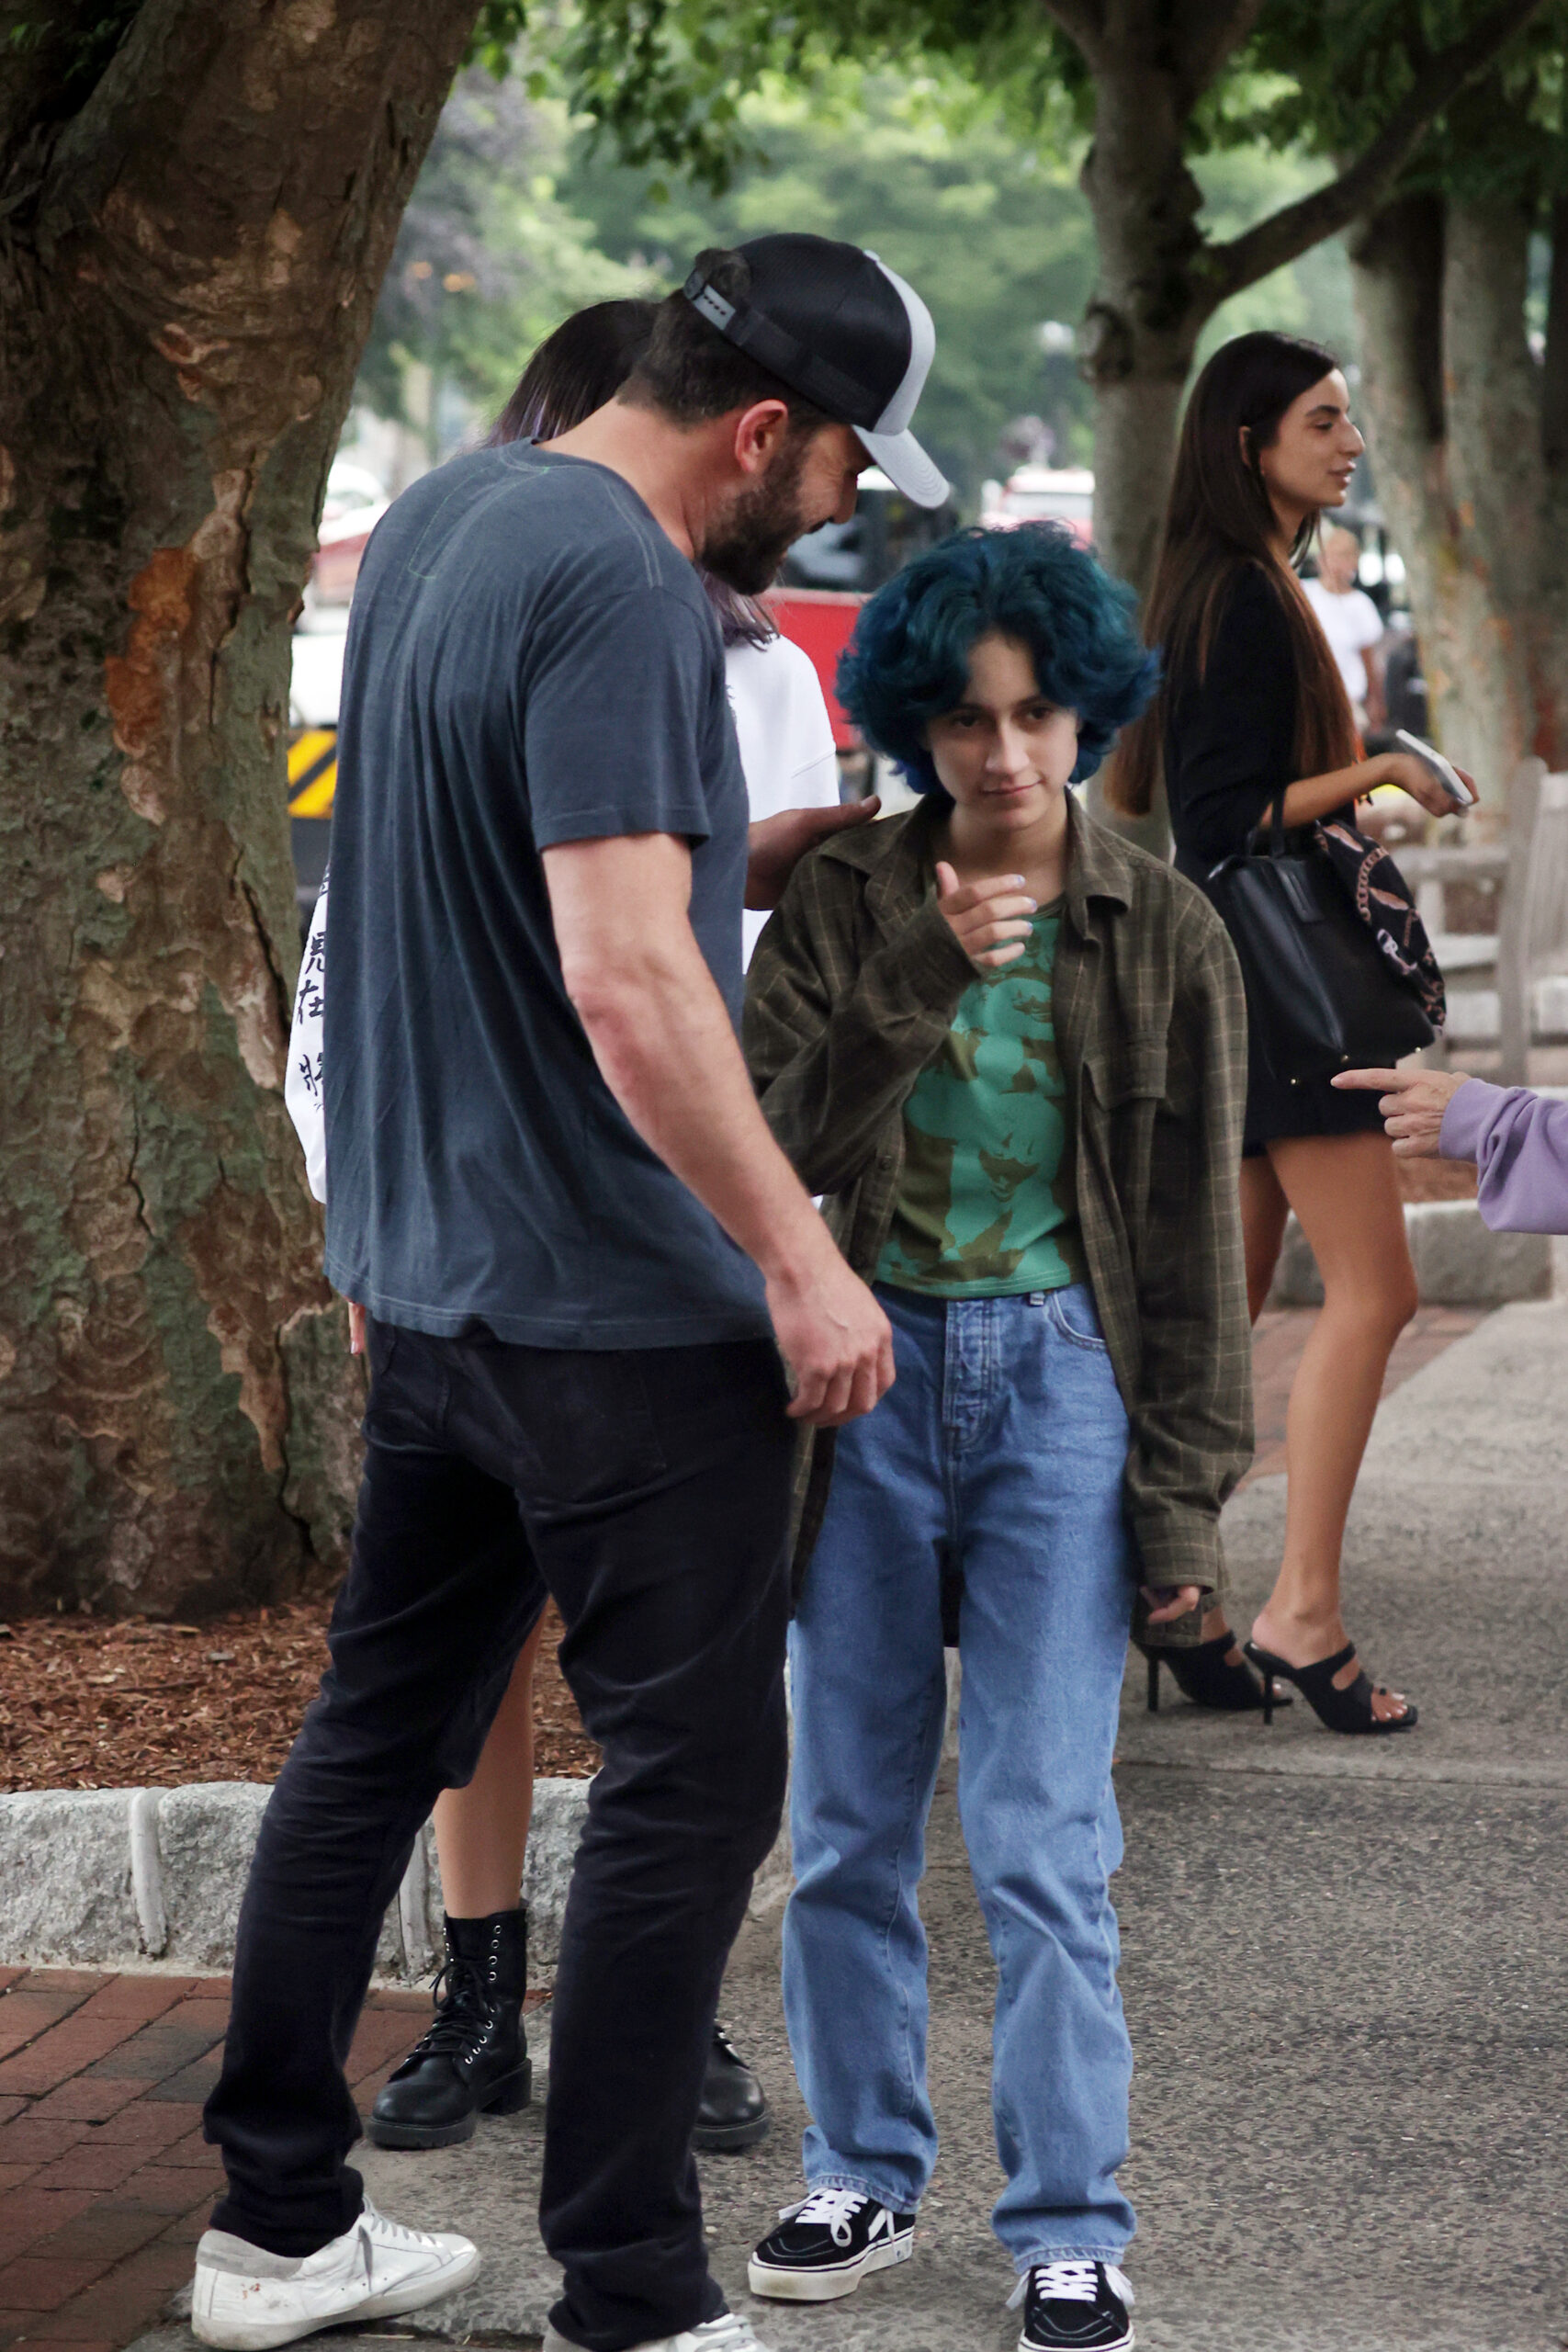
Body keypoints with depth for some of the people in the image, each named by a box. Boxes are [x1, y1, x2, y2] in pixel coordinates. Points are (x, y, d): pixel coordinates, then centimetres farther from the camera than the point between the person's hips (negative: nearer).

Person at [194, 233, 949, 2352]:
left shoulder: (442, 517, 10)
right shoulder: (620, 588, -20)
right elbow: (627, 980, -26)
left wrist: (797, 838, 17)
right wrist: (803, 1257, -22)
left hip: (426, 1278, 10)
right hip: (619, 1306, -10)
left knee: (381, 1729, 16)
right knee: (691, 1778, 0)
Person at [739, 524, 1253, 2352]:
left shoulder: (1161, 934, 0)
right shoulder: (838, 907, 1)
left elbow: (1193, 1225, 2)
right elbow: (776, 1146, -9)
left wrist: (1187, 1484, -1)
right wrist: (920, 976, -20)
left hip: (1062, 1382, -2)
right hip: (867, 1373, 2)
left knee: (1042, 1839, -4)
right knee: (848, 1823, 10)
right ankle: (865, 2173, 25)